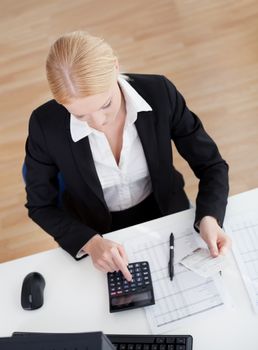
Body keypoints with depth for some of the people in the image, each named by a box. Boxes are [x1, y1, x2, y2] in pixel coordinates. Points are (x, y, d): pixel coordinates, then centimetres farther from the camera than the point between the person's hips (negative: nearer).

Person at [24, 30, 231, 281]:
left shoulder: (159, 93, -23)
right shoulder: (45, 124, -24)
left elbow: (211, 165, -13)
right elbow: (40, 205, -10)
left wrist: (209, 219, -31)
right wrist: (90, 242, -25)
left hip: (165, 214, 0)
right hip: (96, 233, 1)